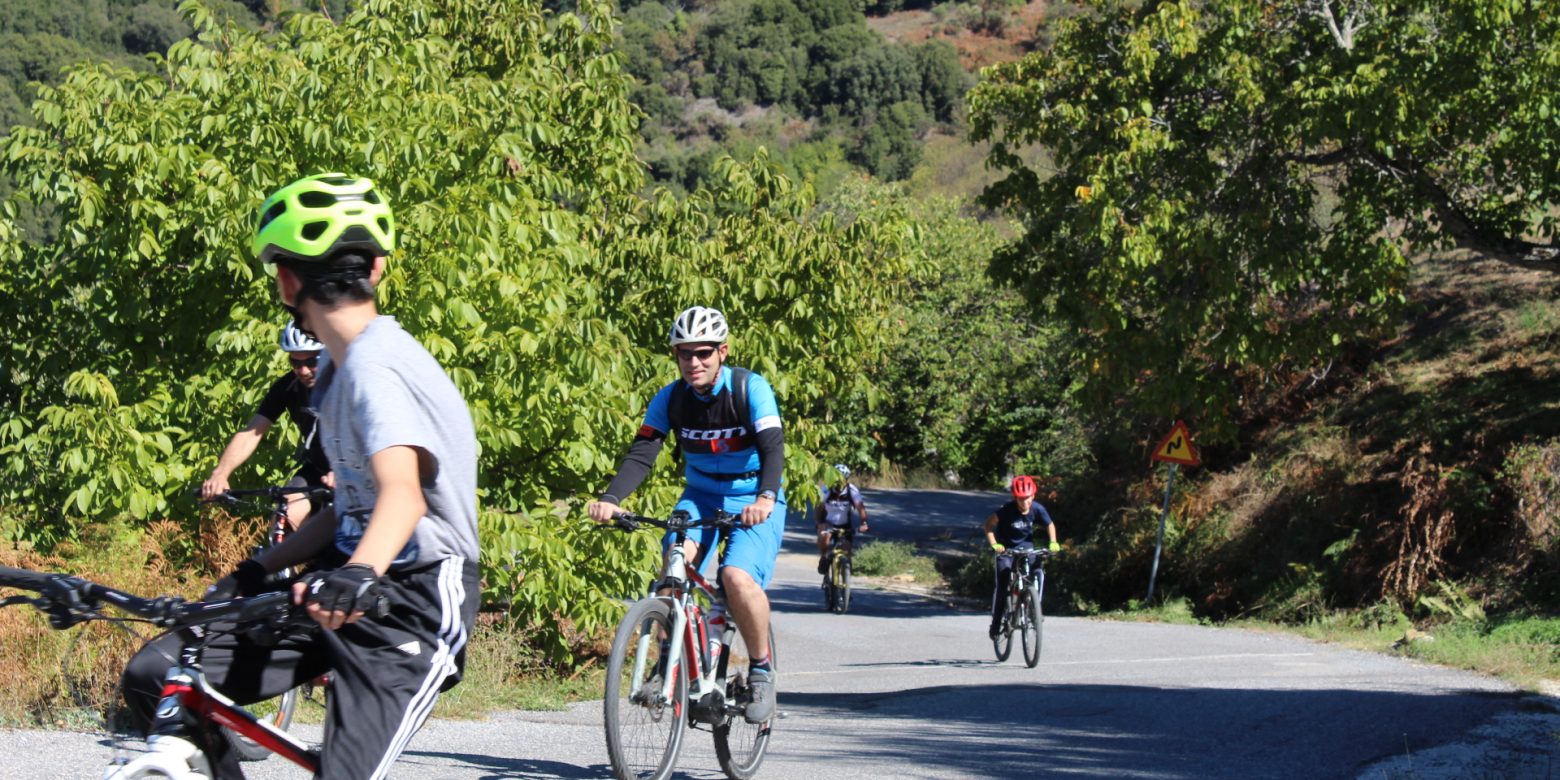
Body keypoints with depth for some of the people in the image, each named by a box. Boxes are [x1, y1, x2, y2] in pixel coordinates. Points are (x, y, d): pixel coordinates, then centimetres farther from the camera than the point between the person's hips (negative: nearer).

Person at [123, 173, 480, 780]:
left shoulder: (376, 367, -20)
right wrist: (258, 571, 13)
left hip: (413, 602, -9)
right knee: (155, 678, -5)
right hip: (341, 588, 9)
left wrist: (359, 575, -54)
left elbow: (402, 493, -37)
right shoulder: (340, 364, 10)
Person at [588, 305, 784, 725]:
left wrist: (766, 497, -48)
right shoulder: (669, 399, -8)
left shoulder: (751, 389, -18)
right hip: (701, 496, 3)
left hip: (754, 502, -3)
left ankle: (761, 670, -6)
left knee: (738, 577, -28)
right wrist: (610, 498, -35)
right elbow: (641, 453, -16)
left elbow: (773, 447, -29)